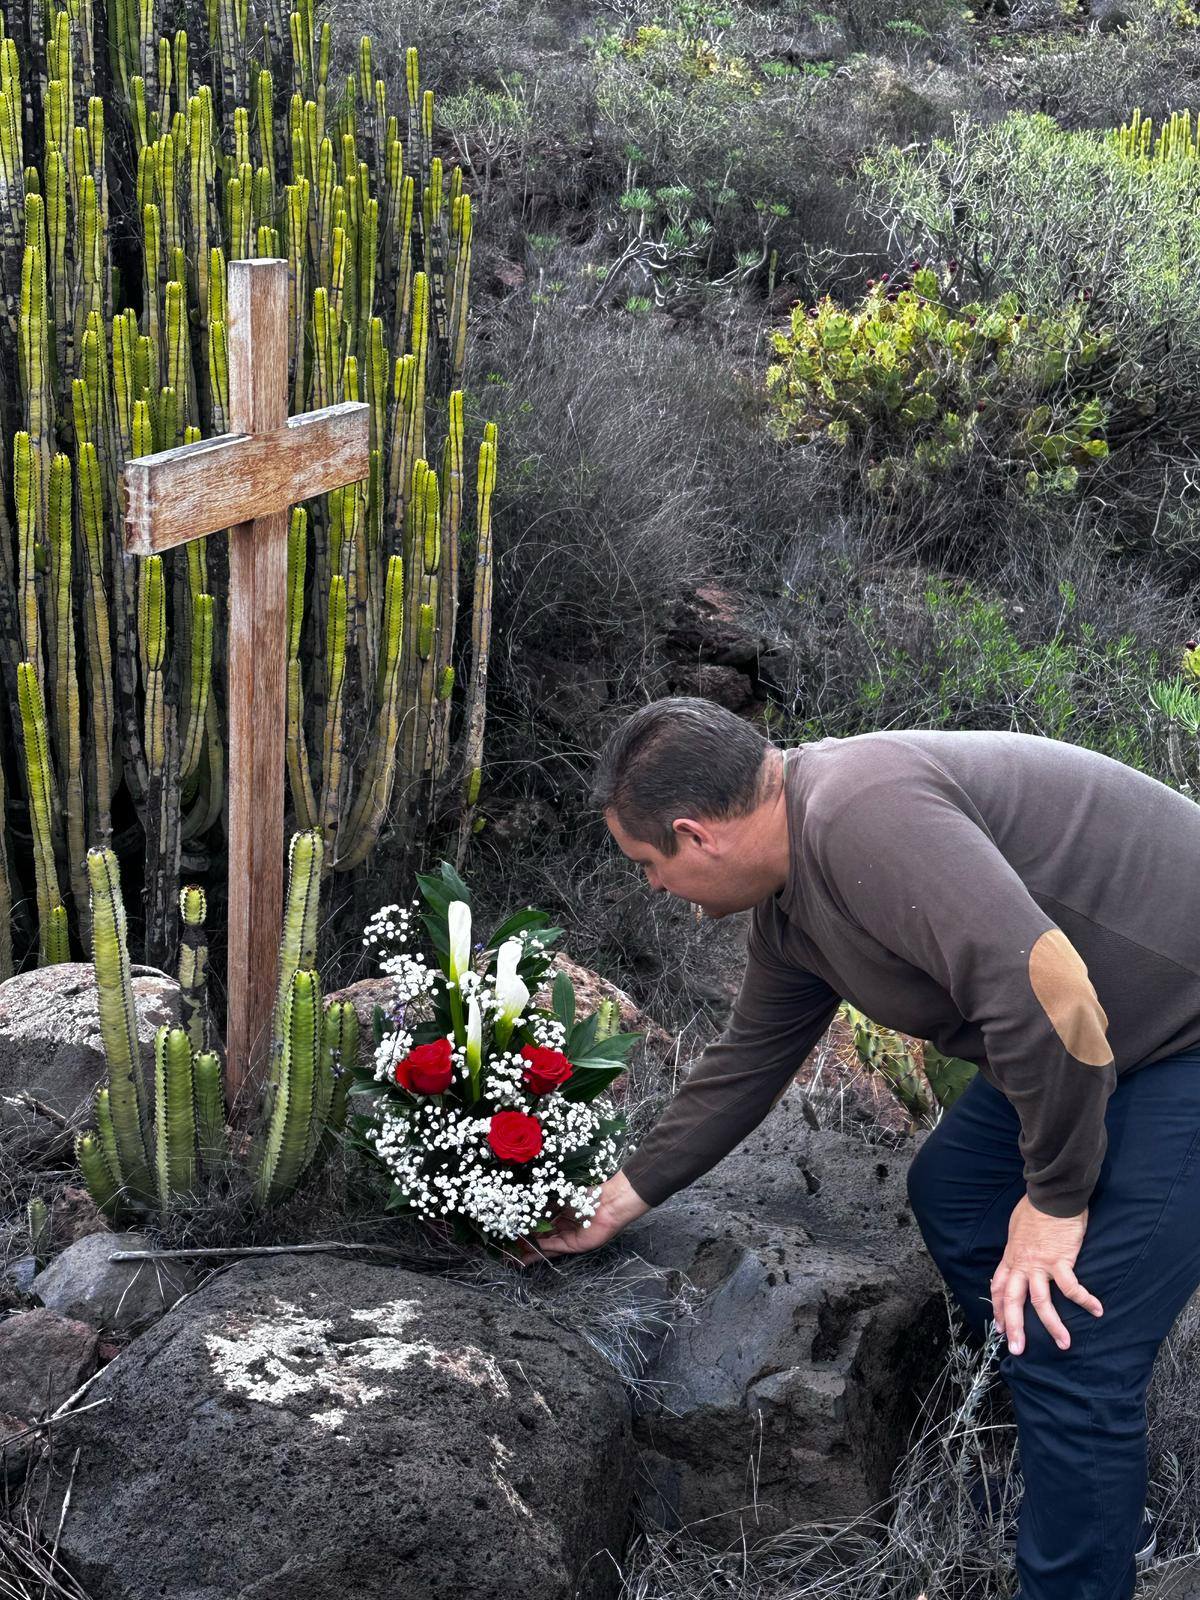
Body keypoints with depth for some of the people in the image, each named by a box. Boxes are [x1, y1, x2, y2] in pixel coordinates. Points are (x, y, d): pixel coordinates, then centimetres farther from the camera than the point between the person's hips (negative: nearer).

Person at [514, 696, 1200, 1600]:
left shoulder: (859, 812, -28)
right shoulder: (787, 904, 5)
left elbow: (1041, 990, -34)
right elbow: (749, 1063, 18)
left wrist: (1056, 1196, -20)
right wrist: (622, 1199, 25)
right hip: (1106, 1027, 10)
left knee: (1071, 1351, -11)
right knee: (951, 1190, 22)